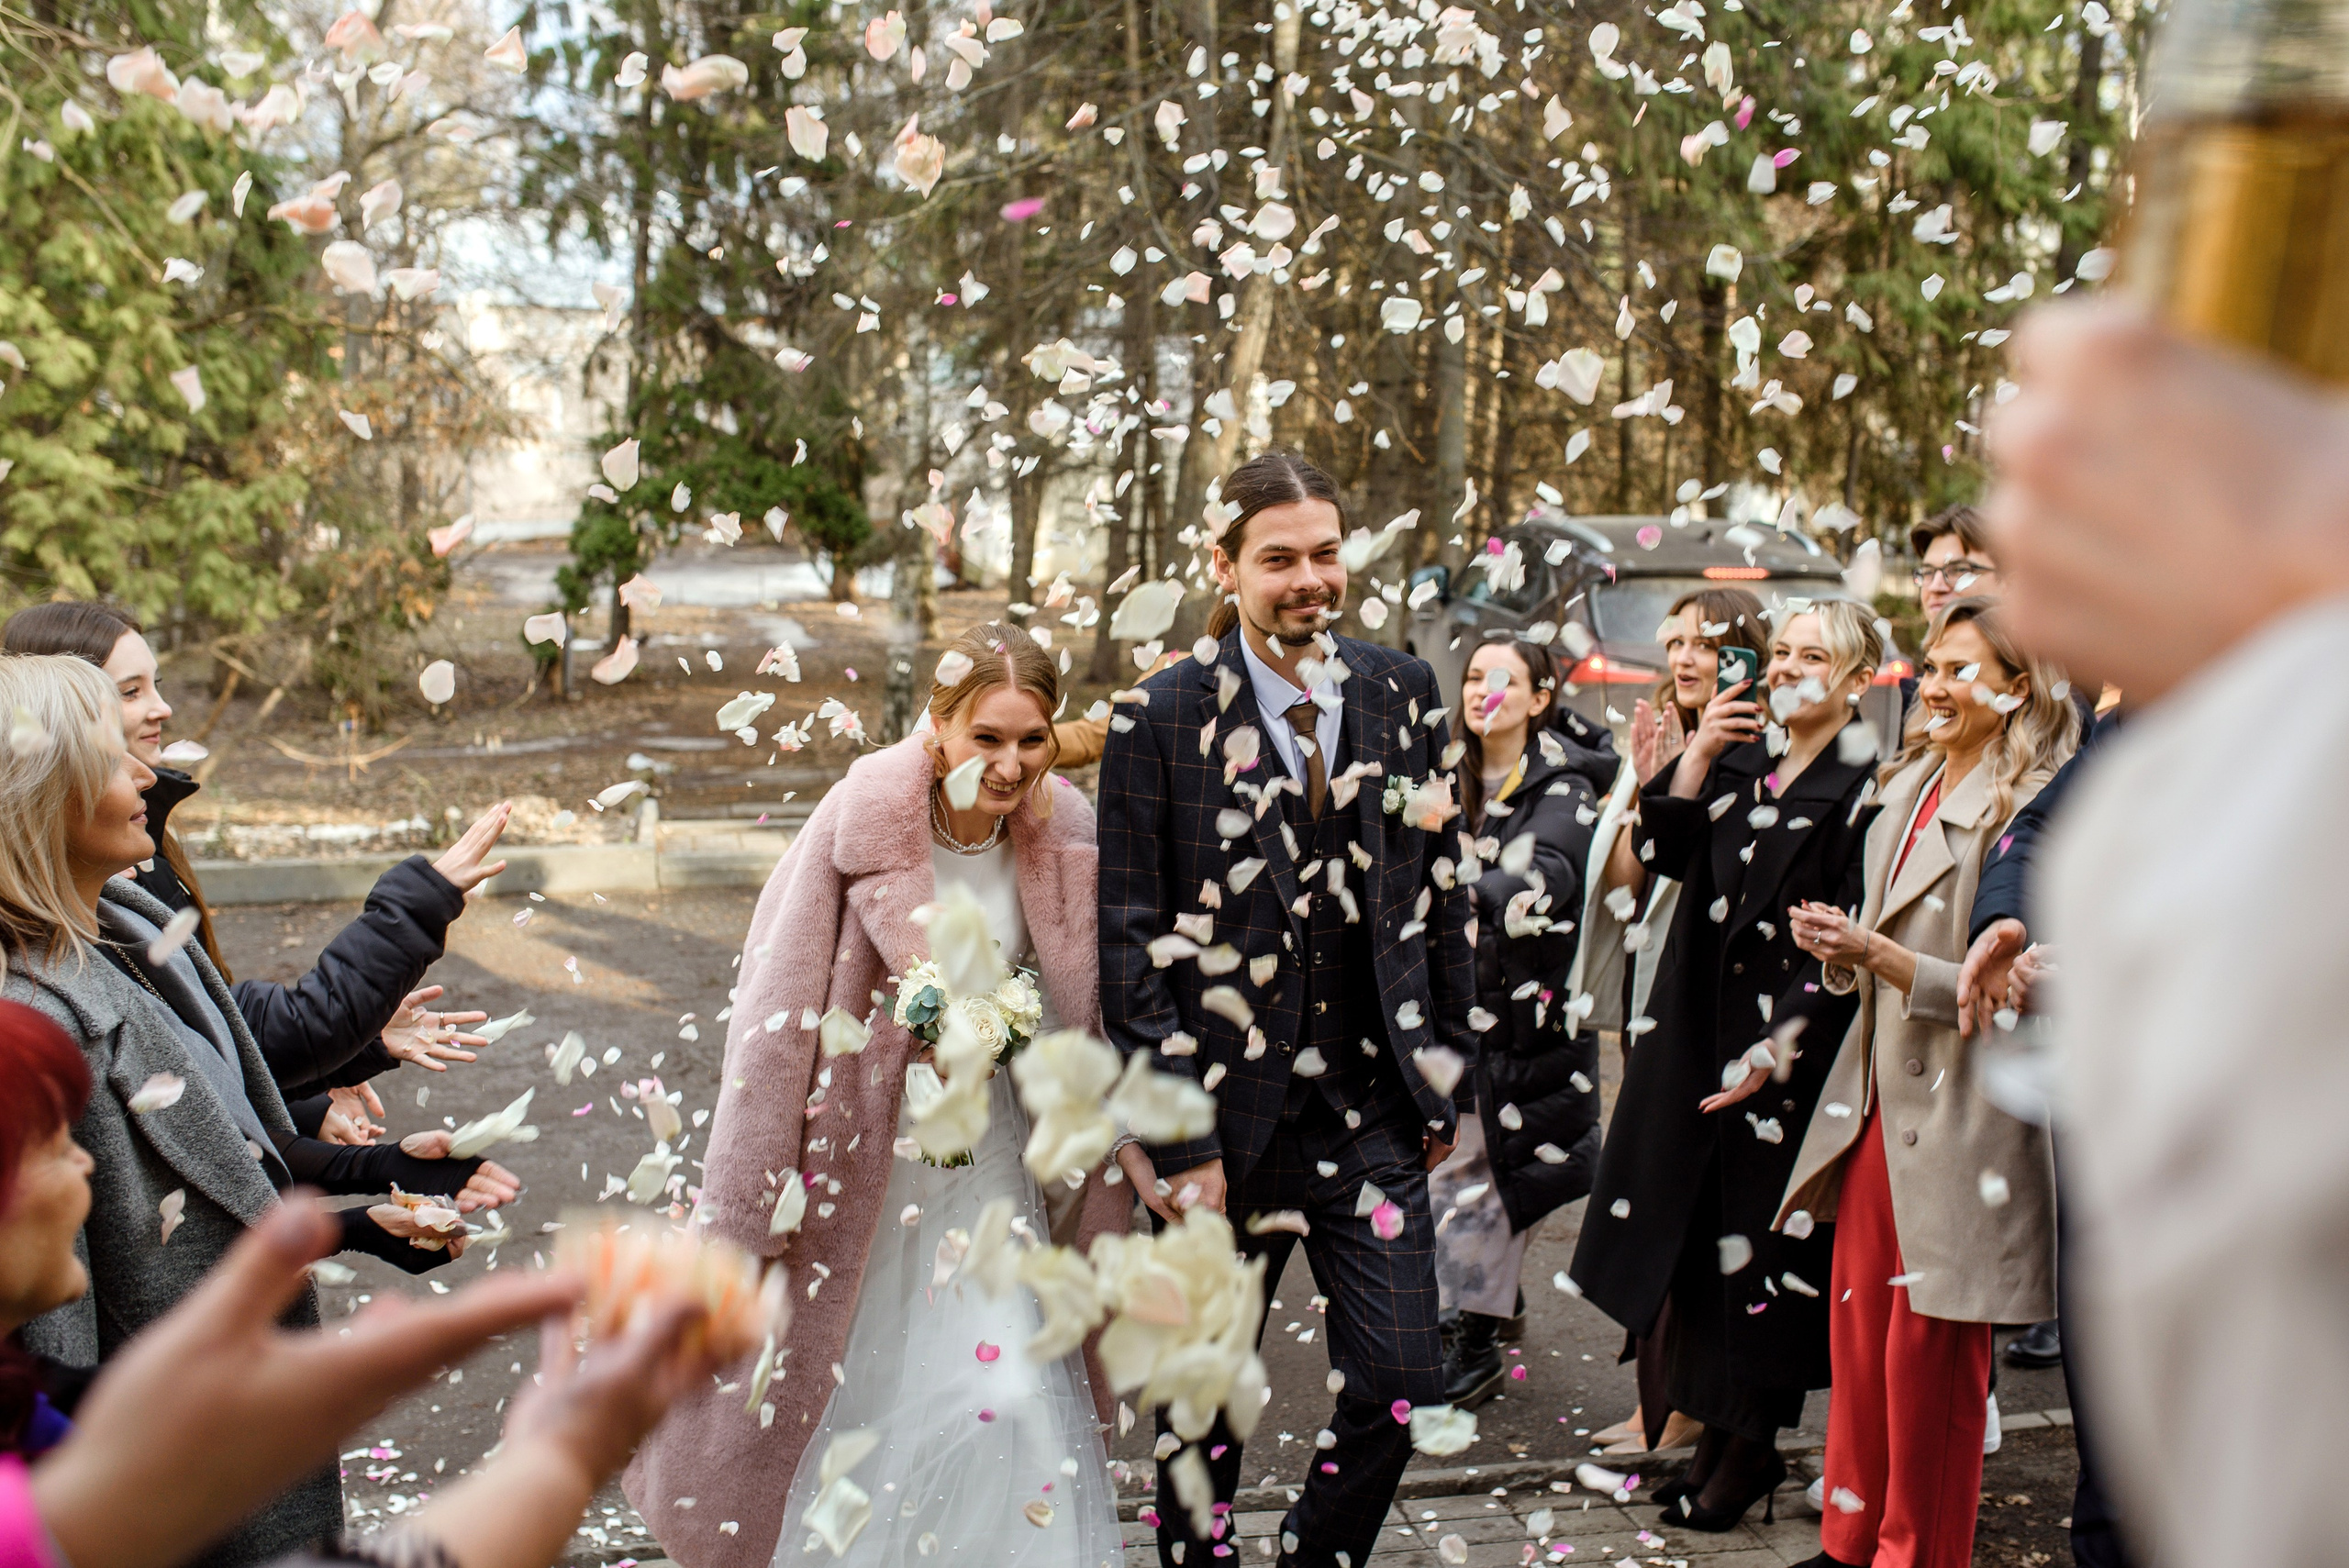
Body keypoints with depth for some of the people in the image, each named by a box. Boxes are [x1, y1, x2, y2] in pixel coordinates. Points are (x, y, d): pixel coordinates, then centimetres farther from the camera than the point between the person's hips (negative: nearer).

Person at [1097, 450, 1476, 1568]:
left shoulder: (1400, 694, 5)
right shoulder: (1163, 718, -6)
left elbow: (1441, 896, 11)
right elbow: (1131, 940, -7)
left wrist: (1447, 1076, 9)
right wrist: (1174, 1137, -11)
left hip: (1371, 1109, 3)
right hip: (1225, 1114, -2)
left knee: (1402, 1378, 0)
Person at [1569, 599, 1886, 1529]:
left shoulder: (1865, 787, -10)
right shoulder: (1741, 758, 9)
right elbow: (1663, 853, 3)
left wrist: (1776, 1053, -18)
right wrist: (1696, 756, -7)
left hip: (1787, 1047, -6)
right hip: (1699, 1032, 6)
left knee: (1760, 1242, 2)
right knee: (1699, 1232, 8)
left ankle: (1752, 1448, 15)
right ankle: (1715, 1427, 20)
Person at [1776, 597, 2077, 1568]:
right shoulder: (1908, 789, 12)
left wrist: (1884, 958, -21)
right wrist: (1840, 949, 0)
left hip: (1963, 1116, -7)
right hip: (1877, 1100, 8)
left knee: (1930, 1351, 1)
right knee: (1858, 1324, 13)